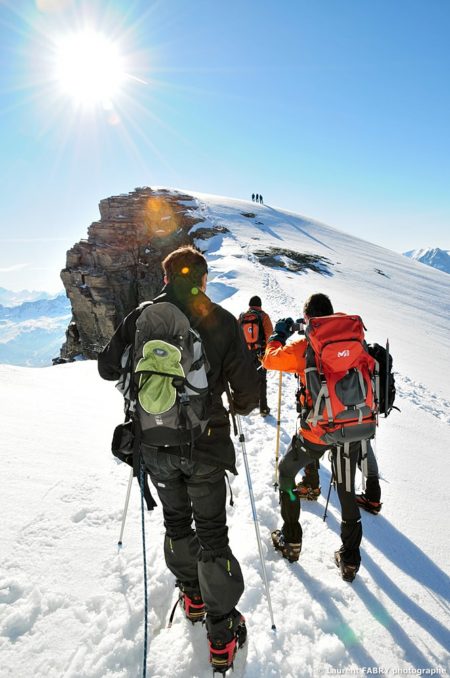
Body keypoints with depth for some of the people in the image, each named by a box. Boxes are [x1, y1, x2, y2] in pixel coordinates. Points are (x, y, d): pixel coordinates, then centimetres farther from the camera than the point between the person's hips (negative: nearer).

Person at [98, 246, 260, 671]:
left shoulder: (140, 317, -6)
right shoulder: (221, 321, -11)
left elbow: (107, 368, 5)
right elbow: (248, 392, -9)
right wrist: (239, 406, 14)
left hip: (155, 445, 2)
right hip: (205, 447, -2)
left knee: (176, 522, 25)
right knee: (212, 535, 13)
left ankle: (191, 596, 43)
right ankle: (222, 635, 23)